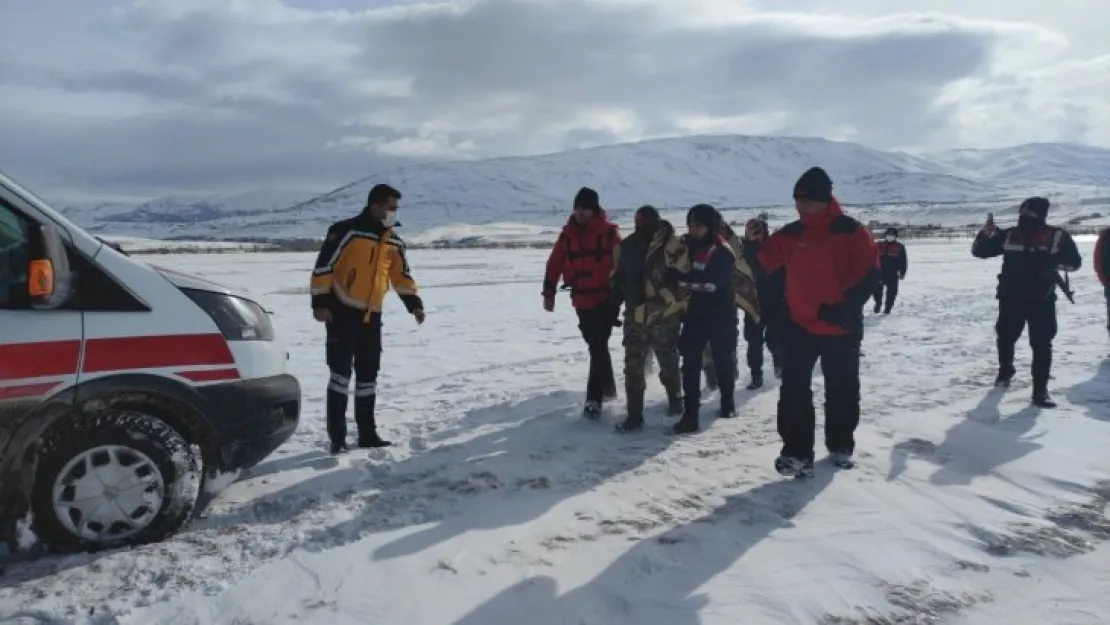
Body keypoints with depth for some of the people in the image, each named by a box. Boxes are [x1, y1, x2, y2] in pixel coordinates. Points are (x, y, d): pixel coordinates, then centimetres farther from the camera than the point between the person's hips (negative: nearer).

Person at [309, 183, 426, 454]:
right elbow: (324, 266, -13)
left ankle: (367, 433, 19)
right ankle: (337, 437, 0)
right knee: (341, 373, -6)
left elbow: (402, 275, 18)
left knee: (368, 375, 10)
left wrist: (414, 303, 7)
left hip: (371, 315, 7)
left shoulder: (394, 243, 10)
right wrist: (320, 303, -18)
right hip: (342, 313, -6)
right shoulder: (346, 231, -11)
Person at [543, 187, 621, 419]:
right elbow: (555, 263, 9)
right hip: (582, 300, 5)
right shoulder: (568, 234, 8)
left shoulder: (607, 232, -6)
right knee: (596, 345, 16)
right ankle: (607, 386, 33)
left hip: (605, 298, -5)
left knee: (598, 347, -10)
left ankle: (594, 398, -8)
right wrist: (549, 293, 5)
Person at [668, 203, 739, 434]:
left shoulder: (723, 252, -15)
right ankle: (690, 413, -6)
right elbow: (684, 274, 17)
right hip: (696, 314, 4)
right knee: (690, 363, -6)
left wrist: (679, 277, -26)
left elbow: (712, 282, -27)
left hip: (721, 316, -4)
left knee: (722, 361, 13)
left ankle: (727, 401, 36)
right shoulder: (689, 245, 5)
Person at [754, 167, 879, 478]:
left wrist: (845, 309, -19)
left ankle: (841, 445, 31)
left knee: (842, 390, 13)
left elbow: (869, 276, -10)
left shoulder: (851, 232, -8)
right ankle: (796, 451, 3)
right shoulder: (788, 235, 1)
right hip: (798, 326, 2)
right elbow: (762, 268, 4)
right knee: (794, 391, -3)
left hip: (842, 329, -1)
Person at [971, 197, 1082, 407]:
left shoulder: (1057, 236, -3)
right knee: (1005, 337, 17)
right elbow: (979, 251, 4)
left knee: (1041, 344, -5)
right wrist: (986, 233, -15)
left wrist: (1053, 261, -18)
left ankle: (1040, 390, 1)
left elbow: (1074, 262, 1)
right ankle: (1005, 370, 44)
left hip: (1042, 300, -3)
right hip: (1011, 298, 3)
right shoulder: (1009, 235, 2)